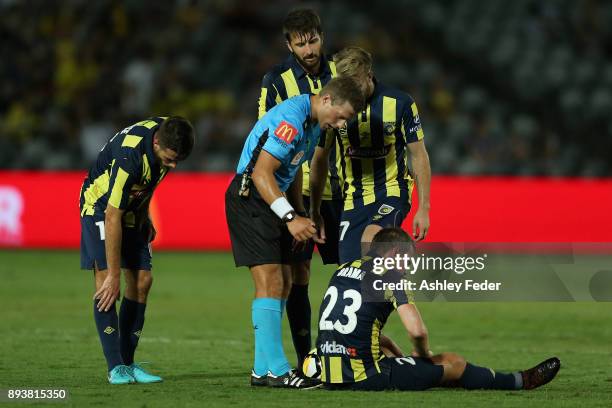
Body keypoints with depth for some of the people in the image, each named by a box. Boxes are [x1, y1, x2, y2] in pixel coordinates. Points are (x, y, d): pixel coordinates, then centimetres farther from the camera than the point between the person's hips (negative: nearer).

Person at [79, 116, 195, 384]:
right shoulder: (129, 156, -37)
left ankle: (127, 363, 4)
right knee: (105, 278, -18)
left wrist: (145, 216, 11)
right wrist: (114, 275, -29)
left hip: (133, 208, 7)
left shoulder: (168, 134, -15)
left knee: (142, 281, -2)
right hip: (101, 207, -7)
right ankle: (116, 367, -17)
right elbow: (112, 217, -32)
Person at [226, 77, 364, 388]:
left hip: (272, 200, 11)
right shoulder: (291, 119, -22)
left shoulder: (313, 122, 11)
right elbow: (262, 172, -26)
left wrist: (301, 213, 20)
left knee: (283, 283, 10)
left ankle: (262, 369, 15)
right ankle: (275, 370, -13)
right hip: (250, 197, -11)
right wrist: (290, 217, -29)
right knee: (270, 283, -14)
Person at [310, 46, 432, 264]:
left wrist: (423, 209, -7)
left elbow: (418, 156, -2)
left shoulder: (400, 103, -10)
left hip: (392, 191, -3)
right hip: (354, 198, 3)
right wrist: (315, 213, 7)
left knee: (370, 241, -34)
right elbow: (320, 159, 8)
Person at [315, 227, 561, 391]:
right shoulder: (390, 276, -9)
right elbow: (417, 331, -17)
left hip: (329, 379, 8)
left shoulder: (344, 270, 15)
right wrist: (423, 354, 5)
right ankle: (521, 381, 27)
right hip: (363, 378, -8)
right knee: (452, 363, 9)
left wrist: (401, 356, 22)